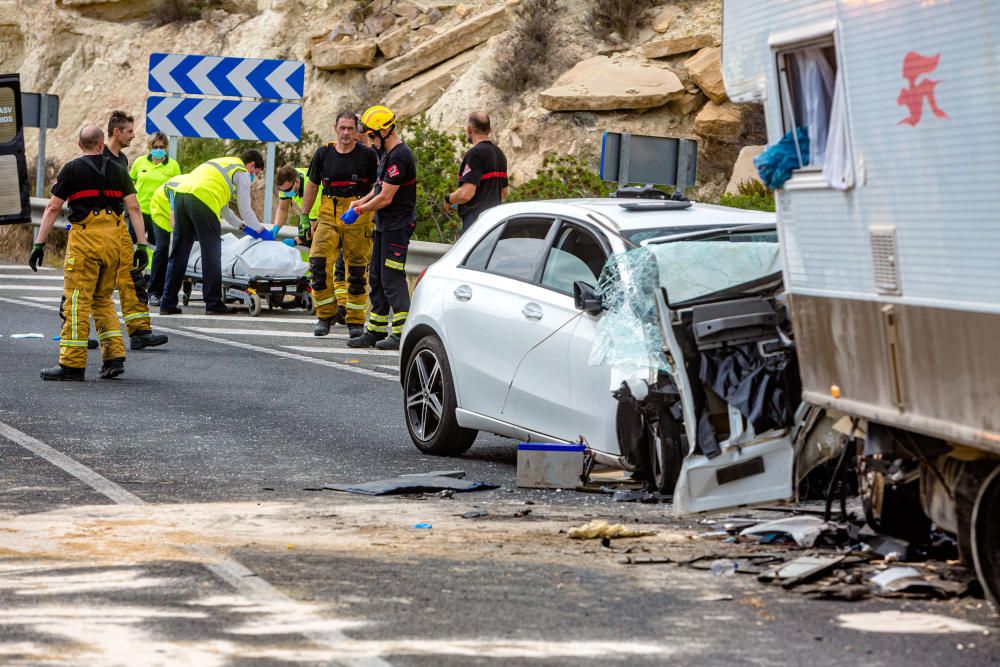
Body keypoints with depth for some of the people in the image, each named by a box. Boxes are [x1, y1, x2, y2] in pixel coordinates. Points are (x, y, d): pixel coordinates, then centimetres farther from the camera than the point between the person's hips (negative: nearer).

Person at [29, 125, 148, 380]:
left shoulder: (72, 169, 0)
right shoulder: (118, 170, 11)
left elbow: (53, 208, -2)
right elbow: (134, 208, 4)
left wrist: (39, 244, 0)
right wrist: (141, 245, 4)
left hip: (84, 237, -5)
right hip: (113, 238, 5)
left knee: (76, 302, -4)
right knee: (103, 300, 16)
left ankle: (72, 364, -6)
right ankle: (114, 357, 9)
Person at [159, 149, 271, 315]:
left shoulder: (222, 164, 36)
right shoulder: (242, 173, 12)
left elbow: (222, 208, 40)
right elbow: (245, 209, 11)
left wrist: (242, 226, 45)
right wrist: (262, 231, 24)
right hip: (202, 200, -8)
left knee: (179, 253, 10)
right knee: (211, 254, 0)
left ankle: (167, 304, 9)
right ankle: (213, 304, 2)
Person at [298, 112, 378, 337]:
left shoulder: (367, 155, 2)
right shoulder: (323, 154, 7)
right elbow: (312, 185, 15)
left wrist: (376, 219, -1)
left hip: (358, 218, -2)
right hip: (328, 216, 2)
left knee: (356, 270, 1)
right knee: (318, 264, -11)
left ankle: (356, 321, 10)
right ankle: (326, 314, 3)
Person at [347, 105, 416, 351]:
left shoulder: (398, 157, -20)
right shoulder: (388, 154, 13)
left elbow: (386, 197, -20)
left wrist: (364, 209, -5)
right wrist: (362, 201, 8)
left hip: (397, 226, -11)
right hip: (384, 225, 11)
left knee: (393, 280, -8)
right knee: (376, 278, 13)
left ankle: (400, 333, -4)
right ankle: (376, 331, 19)